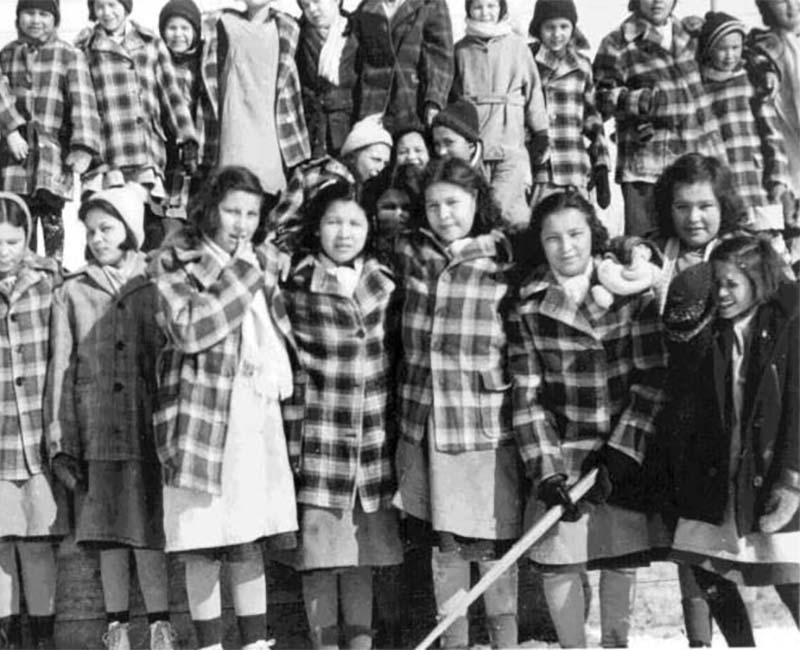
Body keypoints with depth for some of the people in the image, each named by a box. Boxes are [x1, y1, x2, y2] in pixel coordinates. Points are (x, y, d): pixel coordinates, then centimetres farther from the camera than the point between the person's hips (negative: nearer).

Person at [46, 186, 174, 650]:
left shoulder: (155, 286, 8)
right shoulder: (72, 293, 10)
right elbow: (61, 366, 7)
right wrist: (60, 433, 0)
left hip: (147, 425, -1)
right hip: (95, 431, 1)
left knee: (149, 529, -3)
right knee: (107, 533, 5)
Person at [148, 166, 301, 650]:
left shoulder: (268, 261, 14)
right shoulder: (173, 263, -1)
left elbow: (286, 335, 18)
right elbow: (190, 330, -18)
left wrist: (295, 408, 11)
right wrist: (241, 274, -12)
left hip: (261, 417, 4)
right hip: (202, 416, -4)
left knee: (250, 540, 8)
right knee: (202, 545, 3)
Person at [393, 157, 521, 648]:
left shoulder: (504, 262, -4)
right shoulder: (410, 253, 5)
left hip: (486, 424, -3)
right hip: (424, 424, 4)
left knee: (493, 543, 3)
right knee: (442, 543, 13)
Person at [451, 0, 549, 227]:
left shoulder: (516, 45, 8)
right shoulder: (461, 49, 11)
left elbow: (533, 89, 9)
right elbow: (449, 95, 13)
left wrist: (540, 132, 5)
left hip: (510, 141, -1)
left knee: (509, 209, -13)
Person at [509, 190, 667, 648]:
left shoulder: (633, 294, -3)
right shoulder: (527, 309, -2)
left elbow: (652, 381, -6)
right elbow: (527, 398, -4)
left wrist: (620, 454, -14)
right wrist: (547, 473, -12)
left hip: (625, 452, 0)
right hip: (561, 455, 0)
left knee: (623, 559, 7)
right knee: (559, 564, -1)